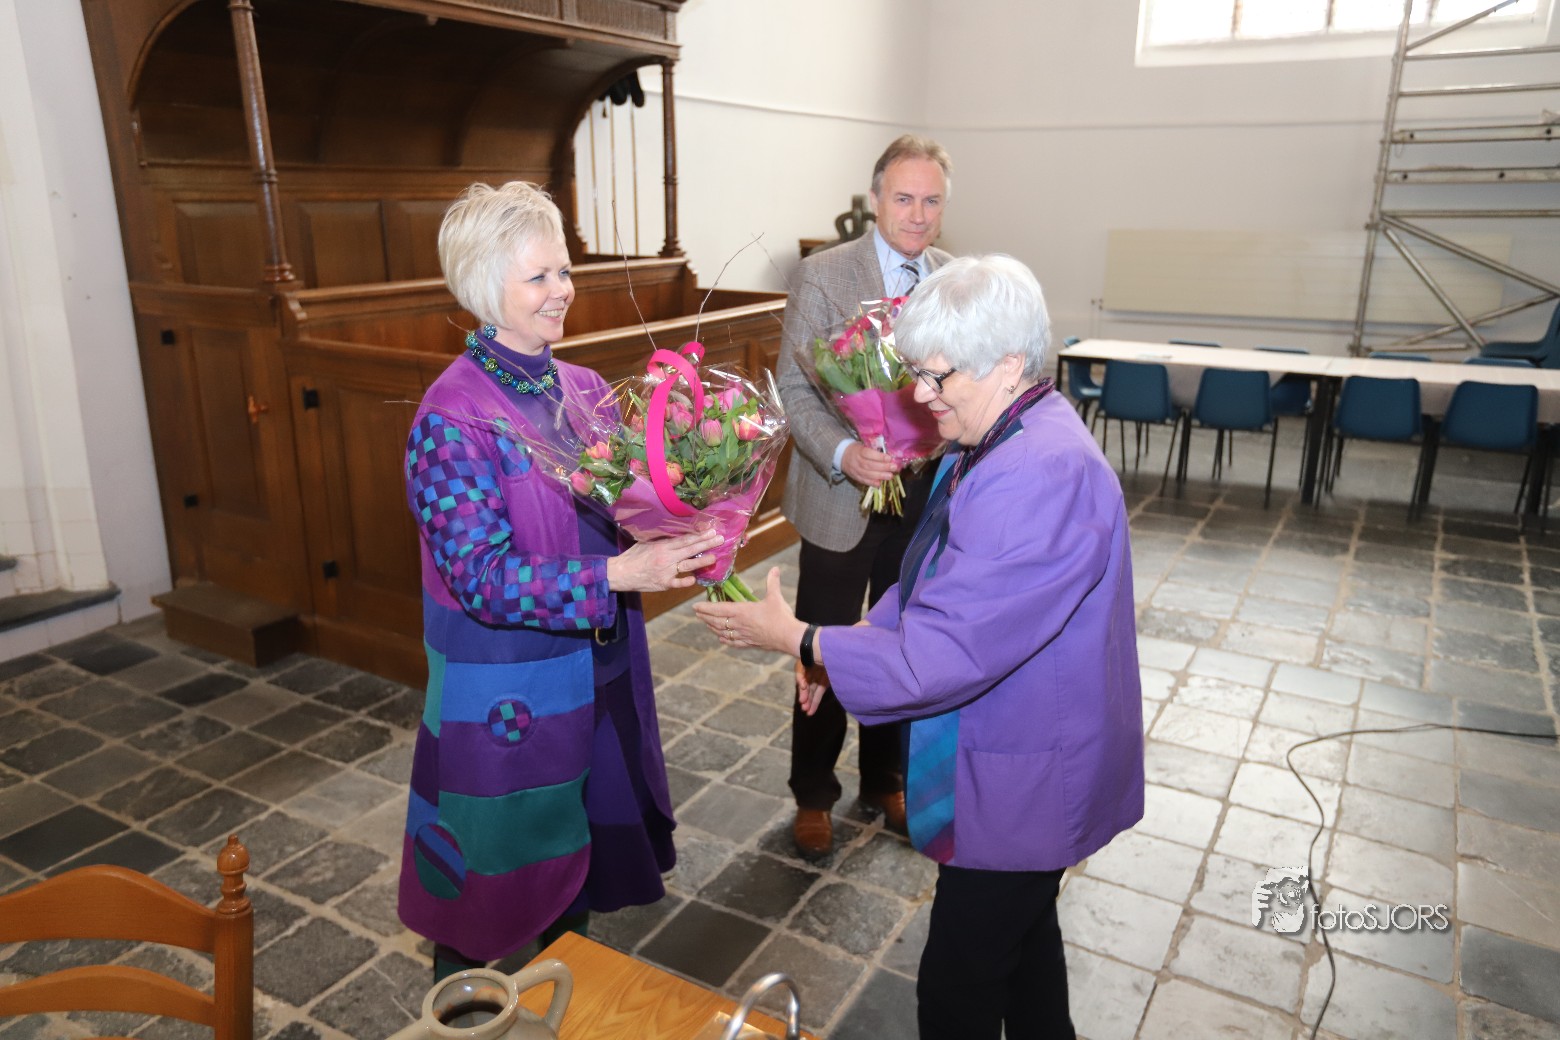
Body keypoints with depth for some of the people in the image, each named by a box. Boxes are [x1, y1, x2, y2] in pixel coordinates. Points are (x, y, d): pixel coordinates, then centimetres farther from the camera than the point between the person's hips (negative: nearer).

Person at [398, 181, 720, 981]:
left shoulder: (585, 390, 1)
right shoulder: (452, 417, -18)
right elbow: (481, 577, -23)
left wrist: (678, 533, -13)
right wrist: (616, 575, -31)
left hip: (599, 668, 6)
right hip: (504, 690, -6)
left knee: (582, 847, 22)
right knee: (499, 869, 14)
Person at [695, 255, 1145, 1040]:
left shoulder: (1043, 480, -32)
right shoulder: (998, 441, 2)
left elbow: (942, 653, -31)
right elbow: (936, 584, 11)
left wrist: (796, 640, -20)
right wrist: (843, 648, -2)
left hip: (1020, 788, -9)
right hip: (1014, 766, 10)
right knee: (1025, 936, 29)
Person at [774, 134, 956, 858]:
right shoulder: (824, 275, -10)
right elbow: (794, 390, -13)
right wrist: (843, 454, -29)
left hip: (926, 496, 4)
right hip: (841, 497, -4)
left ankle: (885, 779, 41)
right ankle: (813, 795, 31)